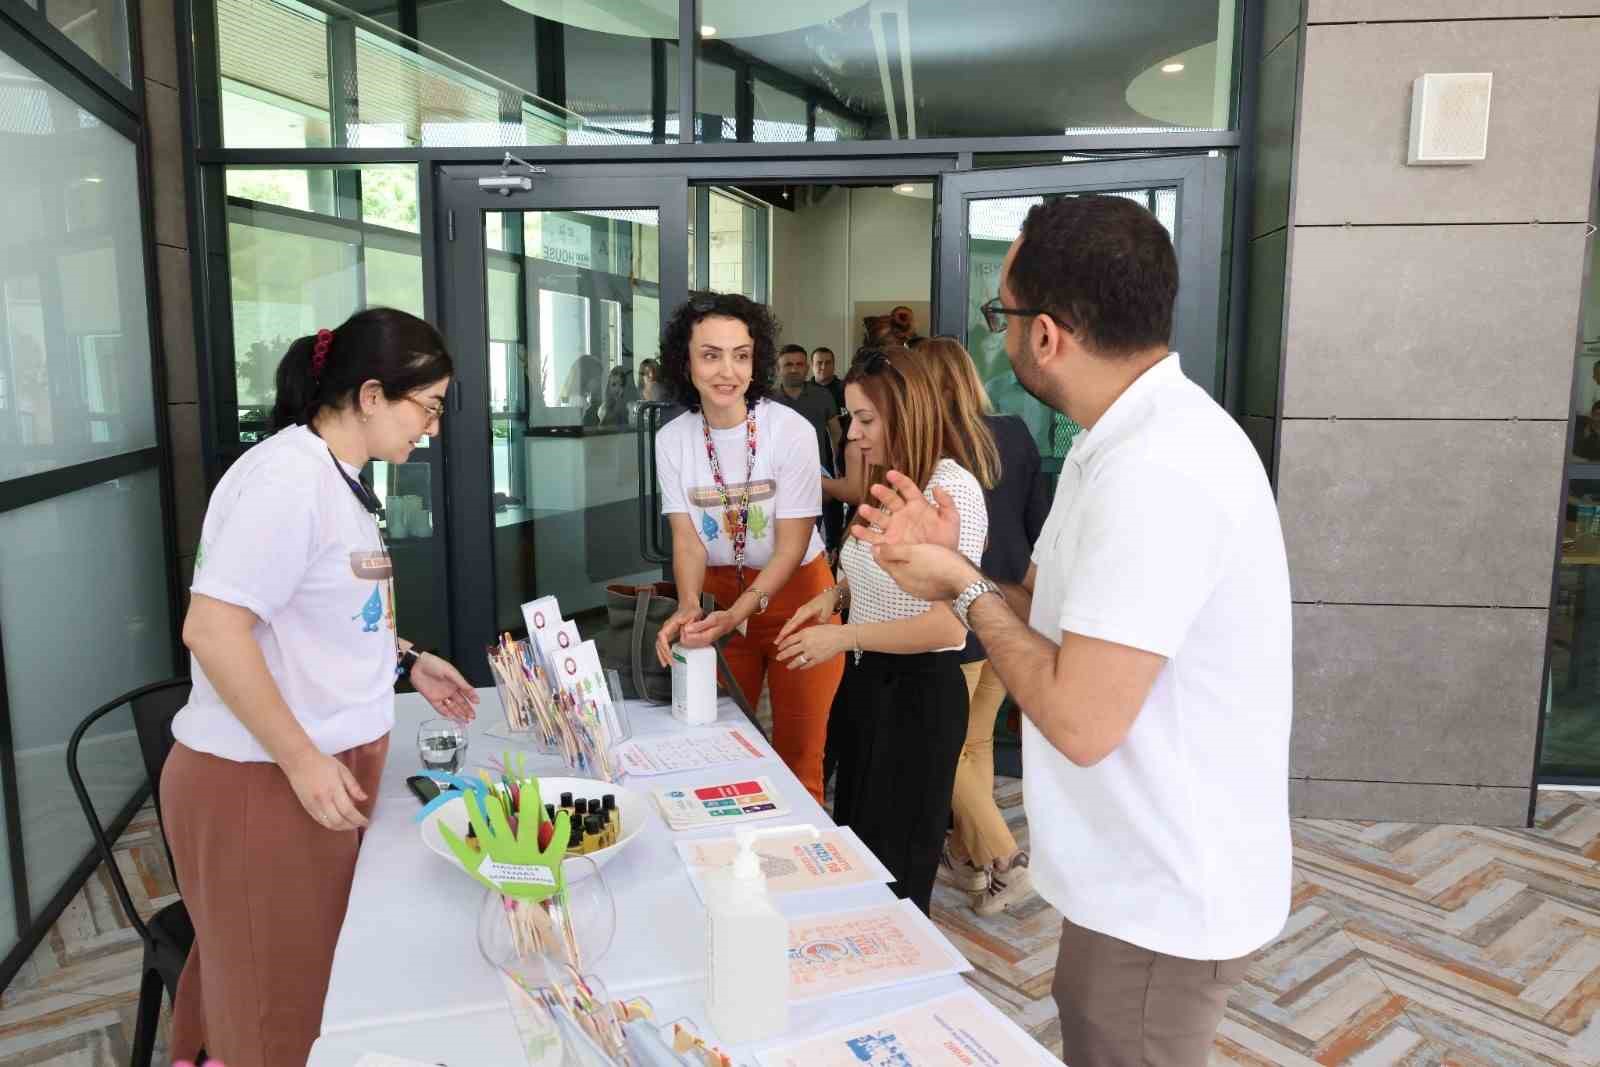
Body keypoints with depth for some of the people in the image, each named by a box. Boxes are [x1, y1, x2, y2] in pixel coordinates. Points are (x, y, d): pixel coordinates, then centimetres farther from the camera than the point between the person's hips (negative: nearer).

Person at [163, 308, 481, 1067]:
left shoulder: (337, 477, 10)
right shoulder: (286, 476, -21)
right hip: (262, 779, -9)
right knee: (277, 1001, 9)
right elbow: (212, 630, -26)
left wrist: (404, 661, 13)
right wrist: (302, 762, -22)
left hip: (324, 766, 9)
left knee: (313, 977, 22)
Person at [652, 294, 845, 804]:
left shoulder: (791, 431, -18)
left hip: (795, 593, -3)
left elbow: (791, 545, -17)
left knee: (797, 752, 5)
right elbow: (686, 538, -9)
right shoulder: (672, 439, -7)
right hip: (720, 597, 3)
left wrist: (737, 614, -30)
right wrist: (689, 607, -29)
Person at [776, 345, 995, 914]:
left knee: (895, 866, 9)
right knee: (856, 845, 21)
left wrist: (844, 637, -21)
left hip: (919, 691, -9)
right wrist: (835, 595, 2)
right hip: (866, 679, 9)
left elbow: (950, 623, -25)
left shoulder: (952, 487, -20)